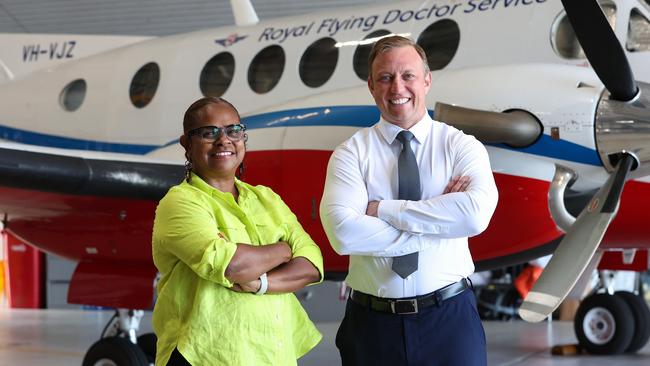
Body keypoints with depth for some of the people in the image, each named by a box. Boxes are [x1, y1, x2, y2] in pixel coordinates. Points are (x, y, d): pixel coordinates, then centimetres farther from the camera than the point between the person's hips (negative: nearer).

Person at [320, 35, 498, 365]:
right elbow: (342, 232, -16)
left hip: (449, 317, 0)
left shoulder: (461, 146, 1)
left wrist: (383, 209, -16)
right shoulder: (351, 153, 0)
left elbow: (476, 214, -19)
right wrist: (436, 219, -15)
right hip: (372, 322, 0)